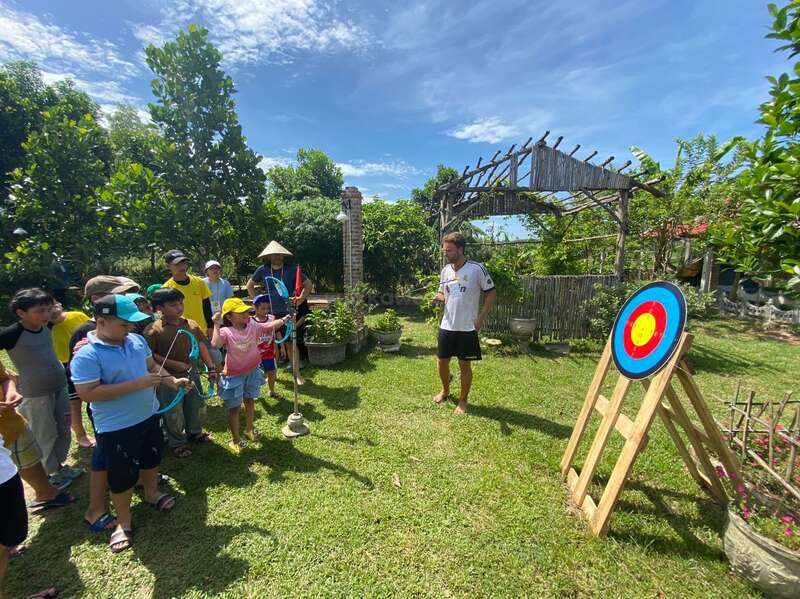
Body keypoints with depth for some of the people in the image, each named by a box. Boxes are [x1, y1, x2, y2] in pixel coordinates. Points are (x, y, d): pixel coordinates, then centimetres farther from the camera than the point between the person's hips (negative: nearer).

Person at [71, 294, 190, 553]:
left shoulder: (137, 340, -4)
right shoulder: (86, 356, -22)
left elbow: (152, 366, 8)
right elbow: (88, 393, -26)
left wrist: (173, 381, -8)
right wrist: (136, 384, -30)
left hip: (149, 415, 6)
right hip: (116, 428, -6)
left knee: (152, 457, 26)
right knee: (122, 474, 11)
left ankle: (151, 494, 52)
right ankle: (123, 522, 35)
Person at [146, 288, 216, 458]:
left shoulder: (191, 325, -3)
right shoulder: (154, 330, -17)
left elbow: (201, 346, 3)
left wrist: (211, 368, 1)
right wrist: (173, 364, -22)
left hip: (192, 374, 5)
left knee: (197, 405, 21)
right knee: (174, 413, 12)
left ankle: (194, 432, 46)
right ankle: (177, 442, 35)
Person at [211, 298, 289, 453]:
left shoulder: (253, 327, -8)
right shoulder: (226, 332, -20)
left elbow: (270, 326, -15)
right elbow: (215, 344, -37)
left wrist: (284, 319, -25)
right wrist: (216, 325, -34)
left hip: (251, 371, 5)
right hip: (234, 375, -5)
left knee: (250, 401, 23)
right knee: (234, 408, 8)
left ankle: (249, 429, 46)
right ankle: (235, 439, 26)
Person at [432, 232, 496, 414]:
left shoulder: (477, 269, -12)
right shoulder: (445, 270, 5)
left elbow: (491, 294, -6)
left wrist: (480, 318, -11)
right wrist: (439, 297, -9)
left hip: (467, 328, -5)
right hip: (446, 326, 5)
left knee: (464, 365, 7)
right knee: (442, 361, 14)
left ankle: (463, 400, 27)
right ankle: (445, 390, 40)